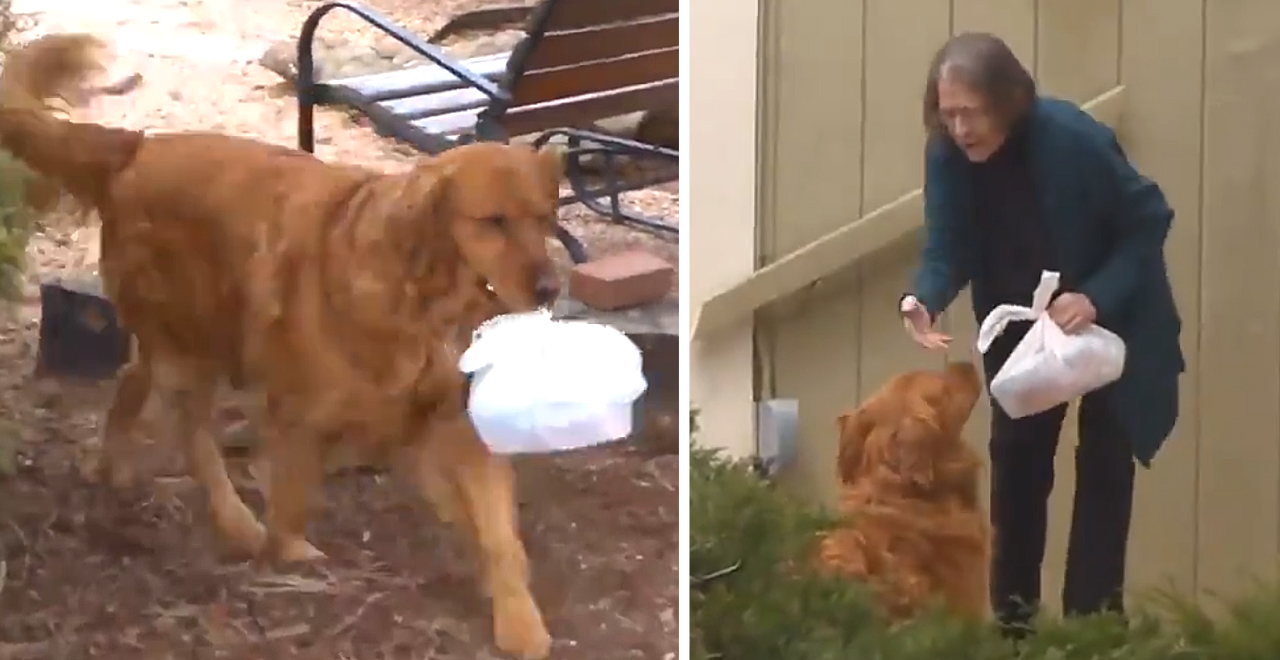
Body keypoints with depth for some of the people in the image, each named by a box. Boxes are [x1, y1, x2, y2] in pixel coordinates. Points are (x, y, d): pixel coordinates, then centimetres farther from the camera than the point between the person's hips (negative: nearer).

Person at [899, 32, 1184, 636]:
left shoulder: (1073, 139, -32)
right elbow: (948, 248, -15)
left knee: (1103, 463, -3)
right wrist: (922, 301, -37)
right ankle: (1012, 619, 14)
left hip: (1110, 318, -4)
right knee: (1015, 457, 5)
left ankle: (1091, 621, 1)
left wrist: (1097, 297, -34)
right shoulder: (947, 154, -19)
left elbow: (1150, 221, -22)